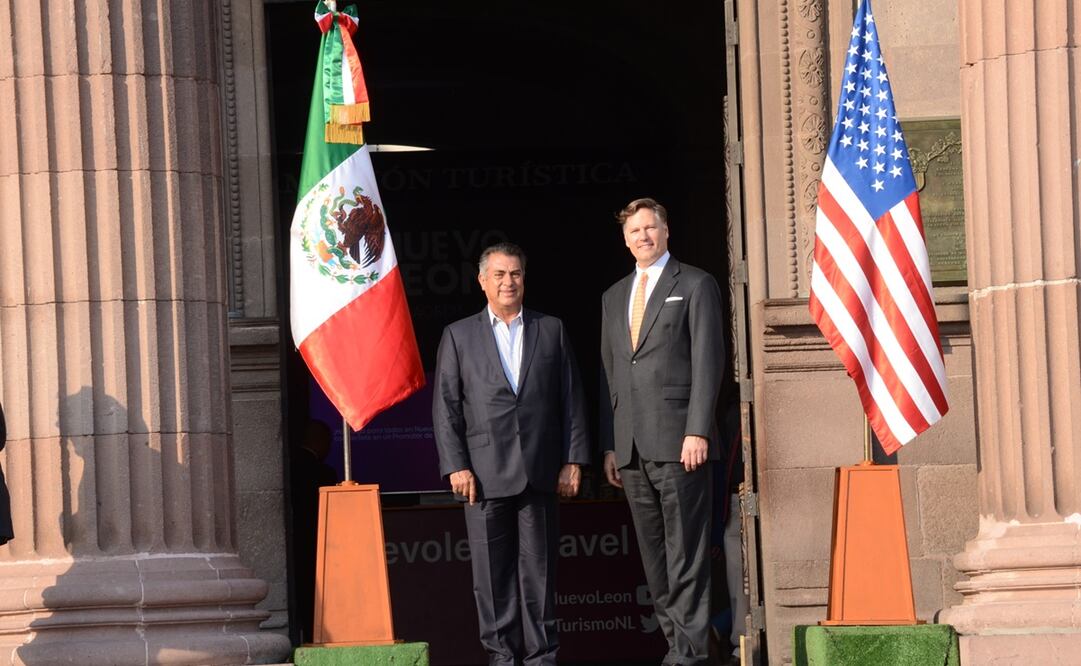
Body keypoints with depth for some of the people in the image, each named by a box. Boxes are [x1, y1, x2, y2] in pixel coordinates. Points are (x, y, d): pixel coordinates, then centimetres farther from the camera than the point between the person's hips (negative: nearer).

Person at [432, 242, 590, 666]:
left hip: (541, 471, 1)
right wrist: (455, 466, -5)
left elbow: (571, 399, 10)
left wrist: (574, 459, 2)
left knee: (538, 567, 2)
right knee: (492, 571, 0)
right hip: (486, 472, -1)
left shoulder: (551, 330, 12)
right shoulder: (459, 336, 9)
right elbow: (446, 407, 4)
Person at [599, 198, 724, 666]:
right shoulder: (613, 298, 20)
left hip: (678, 441, -6)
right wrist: (609, 446, 11)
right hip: (631, 447, 6)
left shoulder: (695, 286, 3)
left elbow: (708, 362, -4)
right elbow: (609, 374, 19)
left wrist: (698, 431, -13)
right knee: (654, 556, 5)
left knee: (685, 552, -8)